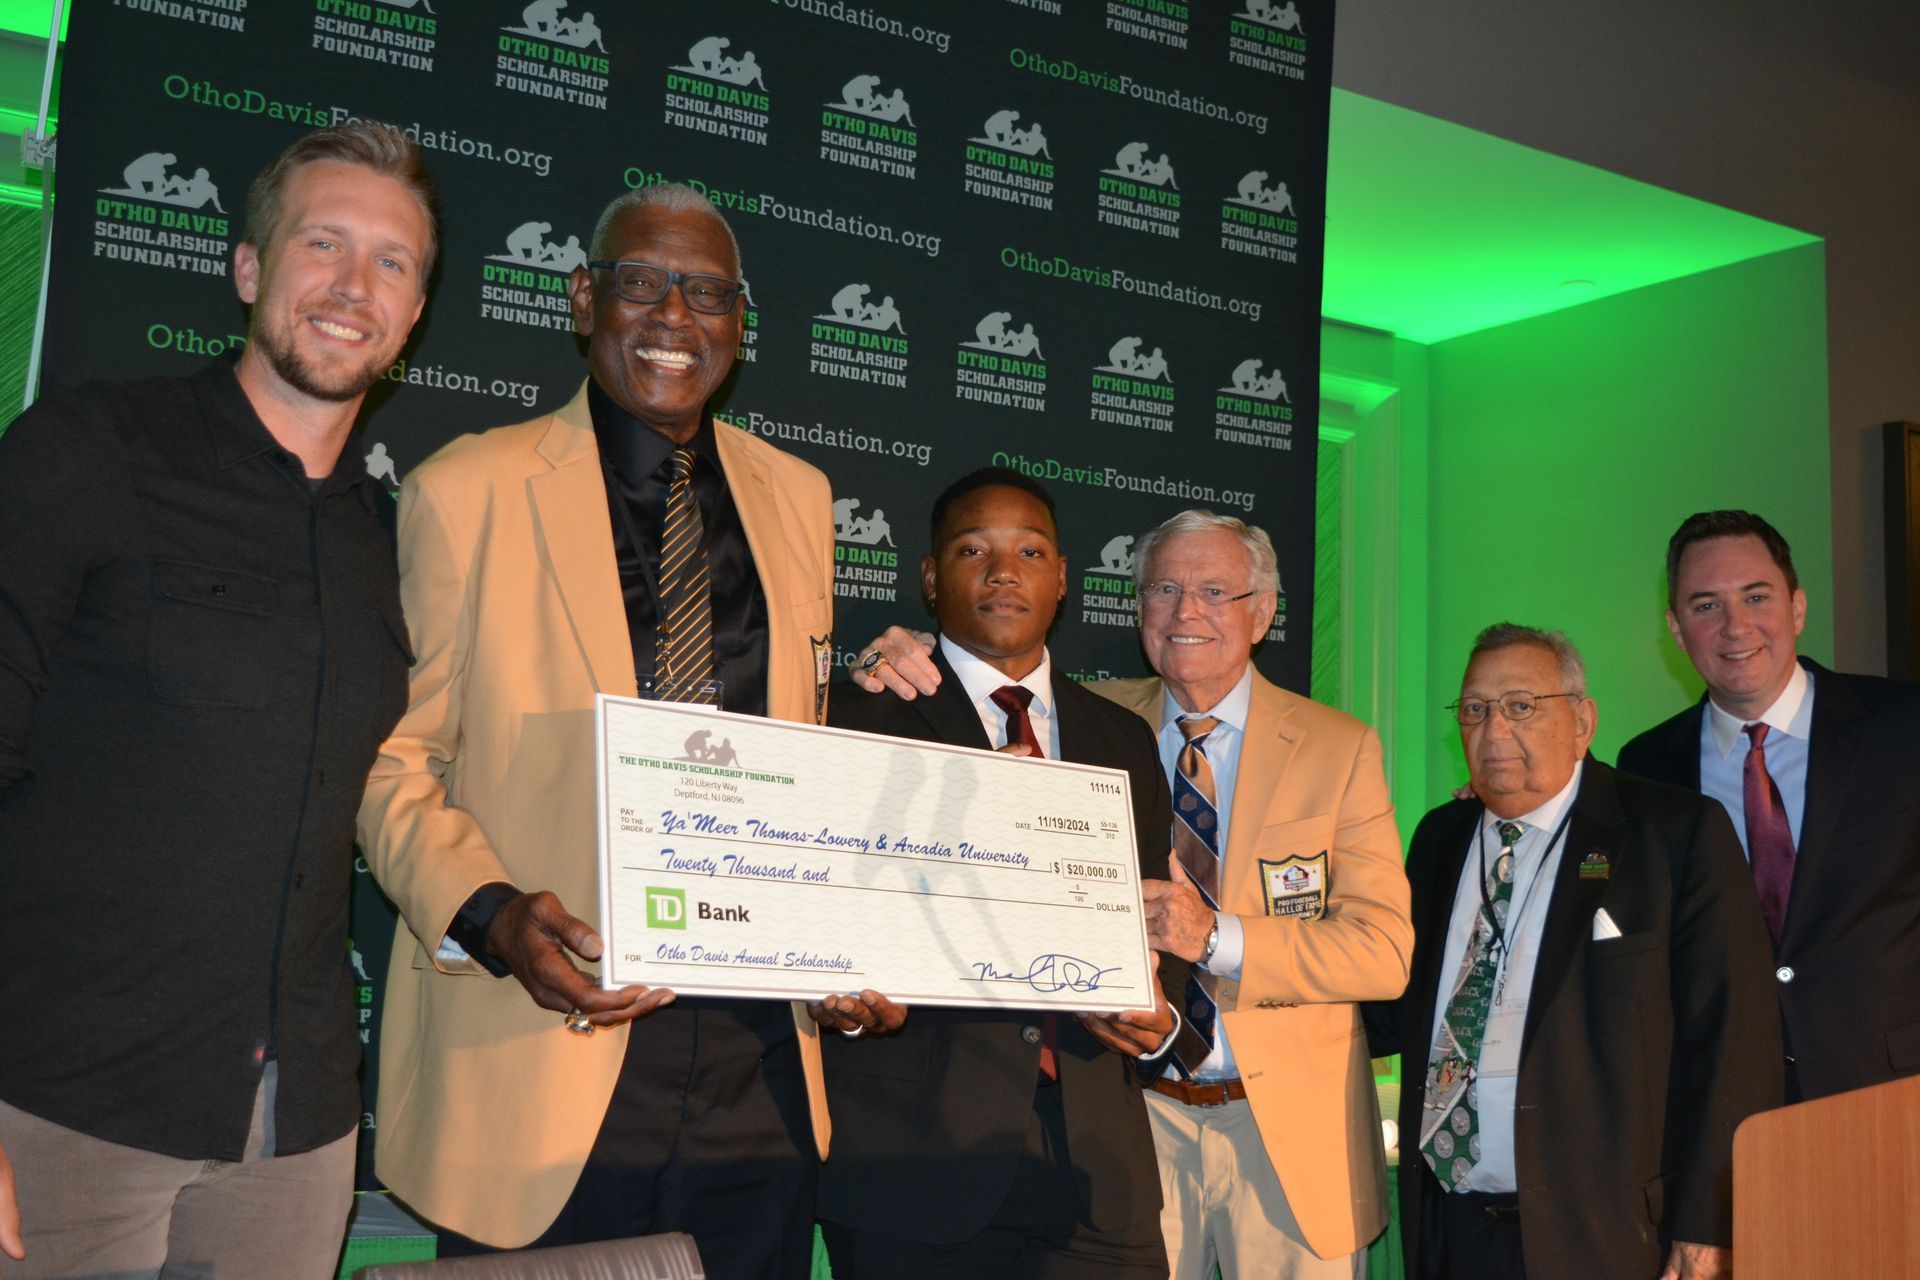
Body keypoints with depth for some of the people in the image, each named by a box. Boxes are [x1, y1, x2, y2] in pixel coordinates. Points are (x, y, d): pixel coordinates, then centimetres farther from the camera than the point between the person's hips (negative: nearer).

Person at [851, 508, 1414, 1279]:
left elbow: (1384, 953, -9)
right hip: (1134, 1114, 1)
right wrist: (904, 671, -14)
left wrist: (1217, 937, -22)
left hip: (1290, 1128, 0)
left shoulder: (1339, 747, -3)